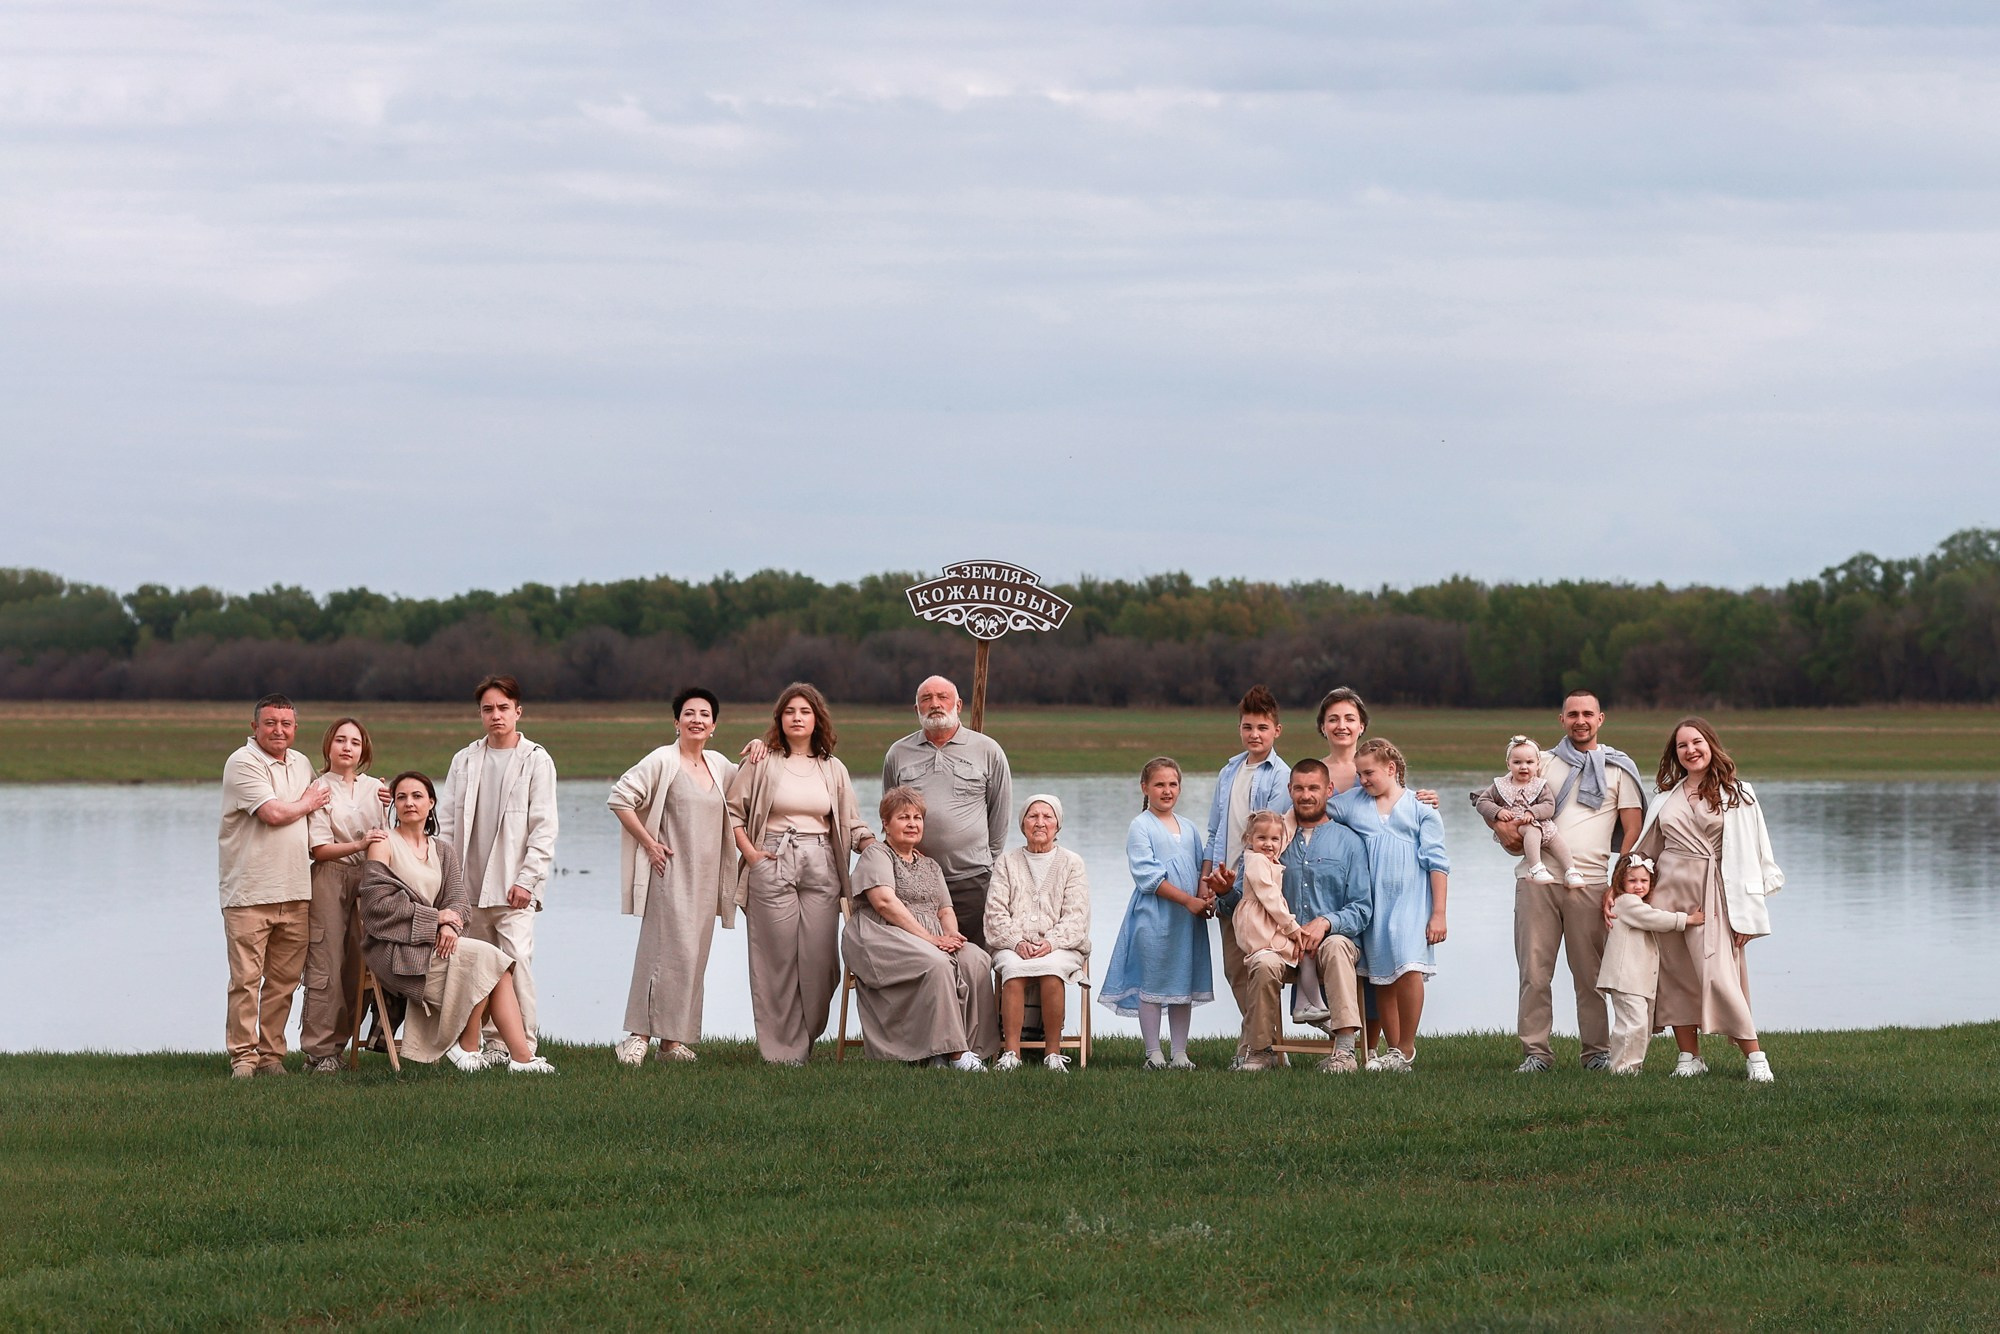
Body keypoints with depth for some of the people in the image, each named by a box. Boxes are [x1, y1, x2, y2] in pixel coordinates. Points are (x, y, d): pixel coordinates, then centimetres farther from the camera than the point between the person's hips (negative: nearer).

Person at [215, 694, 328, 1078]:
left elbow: (315, 809, 33)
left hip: (295, 892, 6)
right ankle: (243, 1056, -2)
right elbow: (273, 813, -15)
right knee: (246, 979, -6)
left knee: (283, 980, 6)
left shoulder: (302, 765, 17)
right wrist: (307, 804, 1)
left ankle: (271, 1053, 12)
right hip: (249, 892, -6)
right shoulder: (242, 764, -7)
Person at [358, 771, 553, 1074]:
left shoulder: (444, 852, 19)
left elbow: (459, 898, 7)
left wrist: (449, 926, -17)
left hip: (433, 942, 6)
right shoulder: (384, 844, 1)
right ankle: (466, 1047, -12)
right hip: (396, 949, -6)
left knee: (494, 967, -20)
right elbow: (378, 902, -10)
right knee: (485, 959, -22)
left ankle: (521, 1055, -25)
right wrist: (435, 917, -11)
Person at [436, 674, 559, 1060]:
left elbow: (543, 828, -3)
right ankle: (494, 1043, 9)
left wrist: (527, 880, -11)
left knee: (516, 960, -15)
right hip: (470, 888, 4)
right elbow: (447, 823, 14)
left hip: (513, 887, -4)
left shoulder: (536, 761, 2)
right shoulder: (465, 761, 14)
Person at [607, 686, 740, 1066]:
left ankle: (673, 1039, 11)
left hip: (705, 877, 7)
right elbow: (619, 798, -11)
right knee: (668, 951, -14)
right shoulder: (663, 761, -7)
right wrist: (648, 843, -12)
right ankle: (639, 1035, -12)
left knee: (693, 956, 6)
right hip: (671, 871, -7)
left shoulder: (719, 765, 13)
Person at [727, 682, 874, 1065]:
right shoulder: (762, 763, 4)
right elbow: (732, 809, 6)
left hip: (820, 865, 3)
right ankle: (782, 1048, 0)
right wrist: (749, 851, -5)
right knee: (778, 957, -5)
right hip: (773, 865, -3)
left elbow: (853, 826, 13)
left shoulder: (833, 770, 13)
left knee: (819, 958, -3)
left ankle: (806, 1040, 8)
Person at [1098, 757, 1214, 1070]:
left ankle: (1180, 1053, 12)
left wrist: (1206, 896, -5)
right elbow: (1147, 874, -12)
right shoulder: (1140, 827, -4)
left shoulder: (1189, 829, 15)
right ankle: (1153, 1053, 3)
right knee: (1151, 985, -2)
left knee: (1184, 984, 7)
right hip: (1152, 915, -6)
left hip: (1189, 919, 6)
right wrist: (1187, 900, -17)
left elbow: (1201, 869, 18)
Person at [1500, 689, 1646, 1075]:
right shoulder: (1542, 762, 16)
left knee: (1590, 973, -1)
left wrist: (1619, 883, -3)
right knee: (1534, 971, -2)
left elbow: (1633, 830, 7)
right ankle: (1535, 1052, 1)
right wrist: (1502, 827, -4)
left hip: (1589, 882, -1)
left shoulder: (1619, 767, 12)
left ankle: (1597, 1050, 7)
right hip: (1536, 879, 1)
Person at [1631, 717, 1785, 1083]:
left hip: (1711, 893, -5)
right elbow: (1644, 851, 20)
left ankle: (1754, 1056, -8)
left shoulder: (1736, 795, 3)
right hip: (1668, 891, 5)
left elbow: (1747, 855, 0)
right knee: (1675, 976, 2)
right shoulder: (1666, 798, 15)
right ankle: (1689, 1057, 9)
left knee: (1719, 975, -13)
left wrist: (1744, 914, -6)